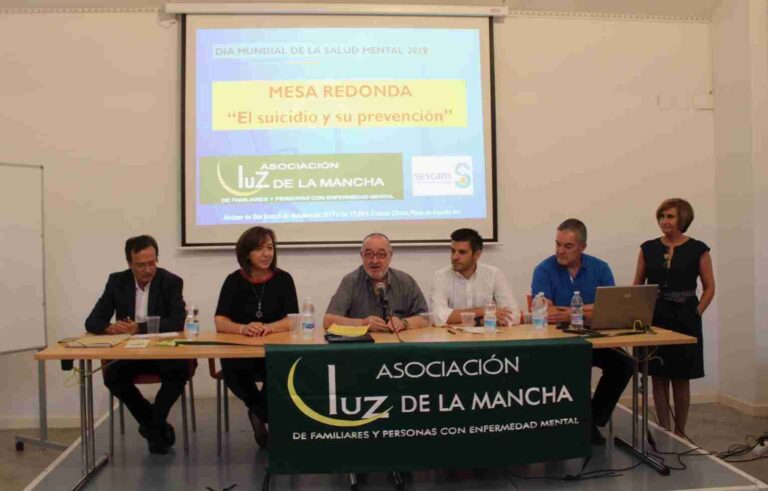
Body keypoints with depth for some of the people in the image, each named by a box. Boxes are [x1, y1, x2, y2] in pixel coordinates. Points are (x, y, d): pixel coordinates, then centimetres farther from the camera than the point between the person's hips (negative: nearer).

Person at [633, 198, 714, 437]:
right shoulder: (648, 248, 4)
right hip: (654, 320, 2)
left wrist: (696, 313, -5)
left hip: (684, 321, -2)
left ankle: (680, 431, 20)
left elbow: (709, 287, 4)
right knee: (658, 378, 6)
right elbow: (637, 285, 10)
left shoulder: (698, 249, -2)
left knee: (681, 380, 6)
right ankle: (664, 431, 17)